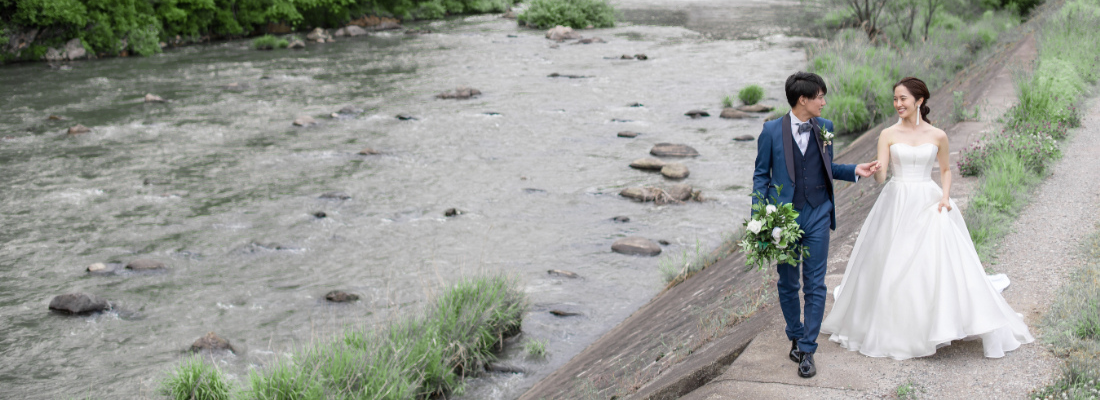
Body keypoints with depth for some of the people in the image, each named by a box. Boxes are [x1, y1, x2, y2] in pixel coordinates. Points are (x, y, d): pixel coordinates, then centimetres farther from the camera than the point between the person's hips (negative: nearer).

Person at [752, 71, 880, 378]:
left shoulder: (825, 128, 4)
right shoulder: (772, 130, -5)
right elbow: (761, 175, 0)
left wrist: (855, 170, 0)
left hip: (818, 216, 2)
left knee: (815, 286, 1)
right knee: (787, 284, 11)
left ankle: (807, 350, 7)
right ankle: (796, 337, 32)